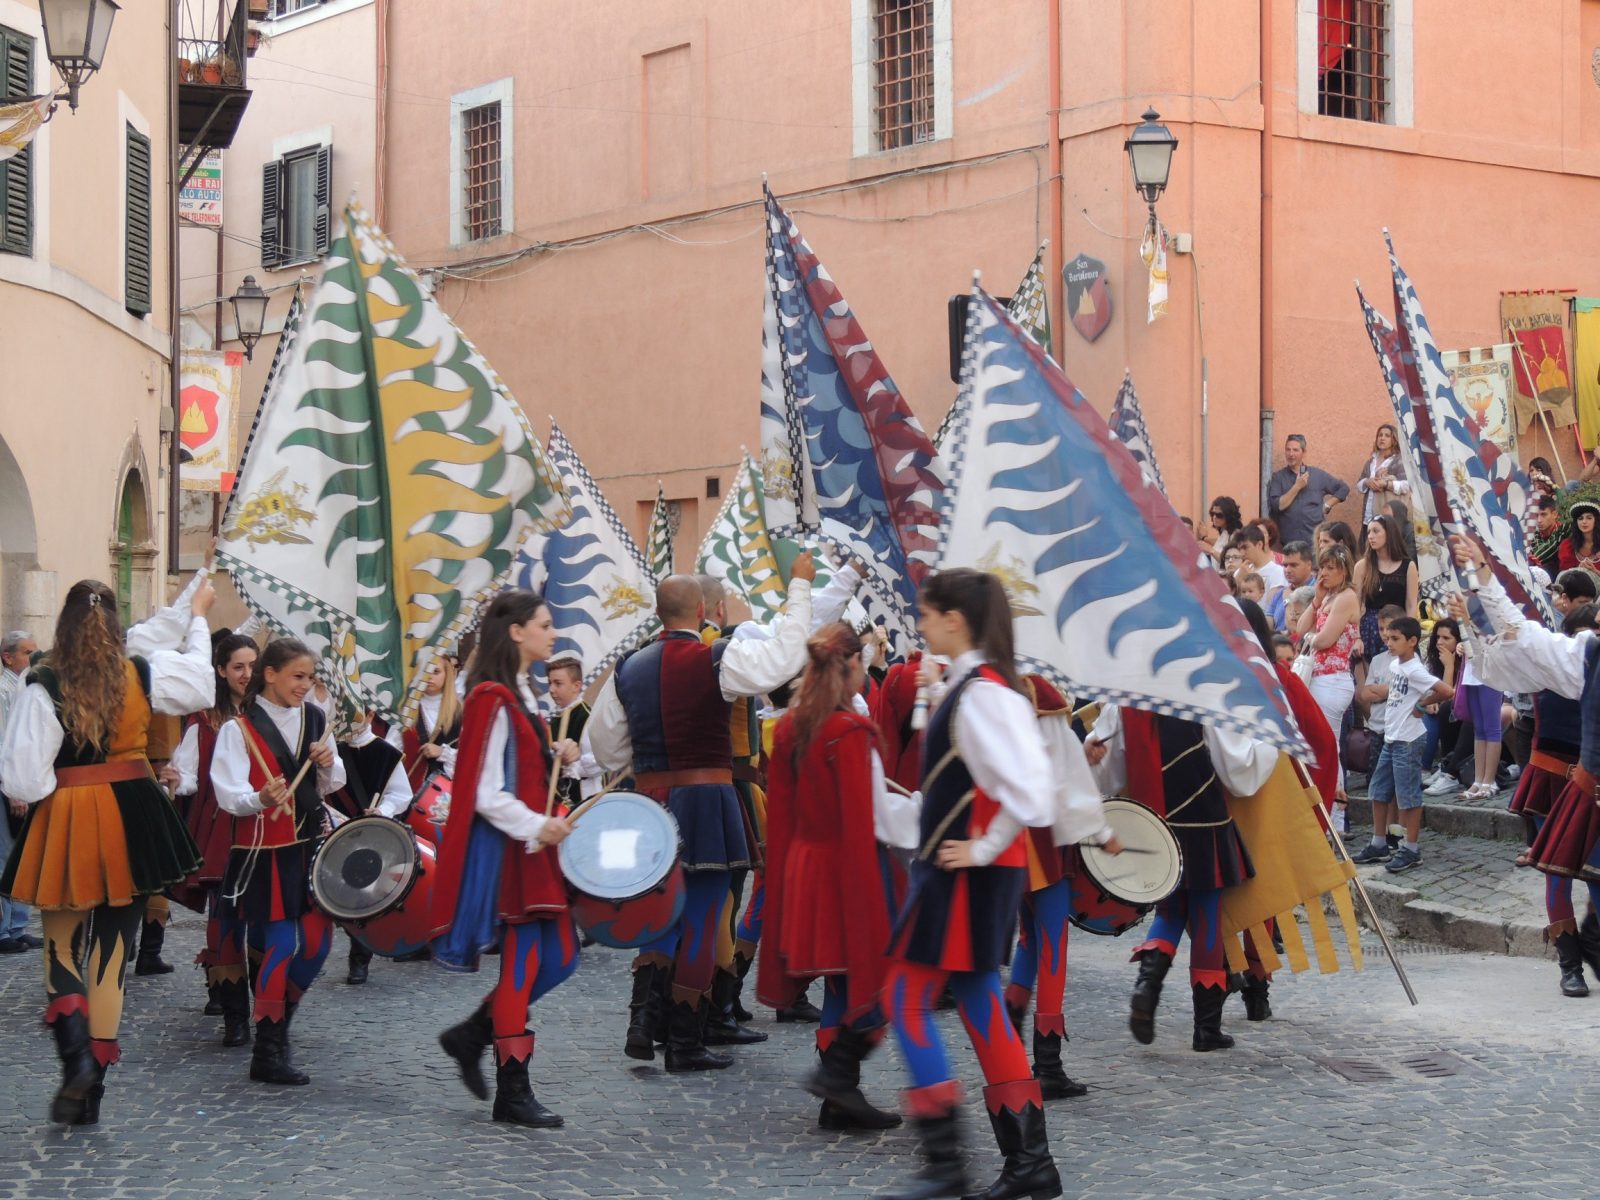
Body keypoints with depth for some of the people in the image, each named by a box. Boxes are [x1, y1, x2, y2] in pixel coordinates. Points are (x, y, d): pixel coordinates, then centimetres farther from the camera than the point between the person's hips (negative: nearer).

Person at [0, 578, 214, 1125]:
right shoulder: (142, 675, -3)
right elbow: (198, 683, 20)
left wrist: (46, 788, 6)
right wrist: (198, 615, 32)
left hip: (65, 826, -3)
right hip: (130, 820, 3)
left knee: (61, 947, 10)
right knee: (112, 950, 9)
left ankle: (76, 1052, -17)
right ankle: (91, 1092, 12)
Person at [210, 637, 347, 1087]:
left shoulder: (315, 719, 10)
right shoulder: (240, 728, -7)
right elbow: (230, 796, -14)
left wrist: (329, 765, -5)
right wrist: (261, 800, -34)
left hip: (311, 845, 6)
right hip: (266, 851, -6)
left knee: (318, 941, 5)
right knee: (280, 946, -8)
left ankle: (279, 1023, 27)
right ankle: (267, 1052, 2)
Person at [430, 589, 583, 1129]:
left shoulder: (520, 694, 15)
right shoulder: (494, 699, -15)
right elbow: (486, 794, -19)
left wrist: (556, 756, 5)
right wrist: (537, 826, -26)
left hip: (531, 846, 10)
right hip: (506, 848, -10)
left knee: (559, 957, 10)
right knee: (523, 965, -4)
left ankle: (471, 1037, 22)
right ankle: (512, 1093, 4)